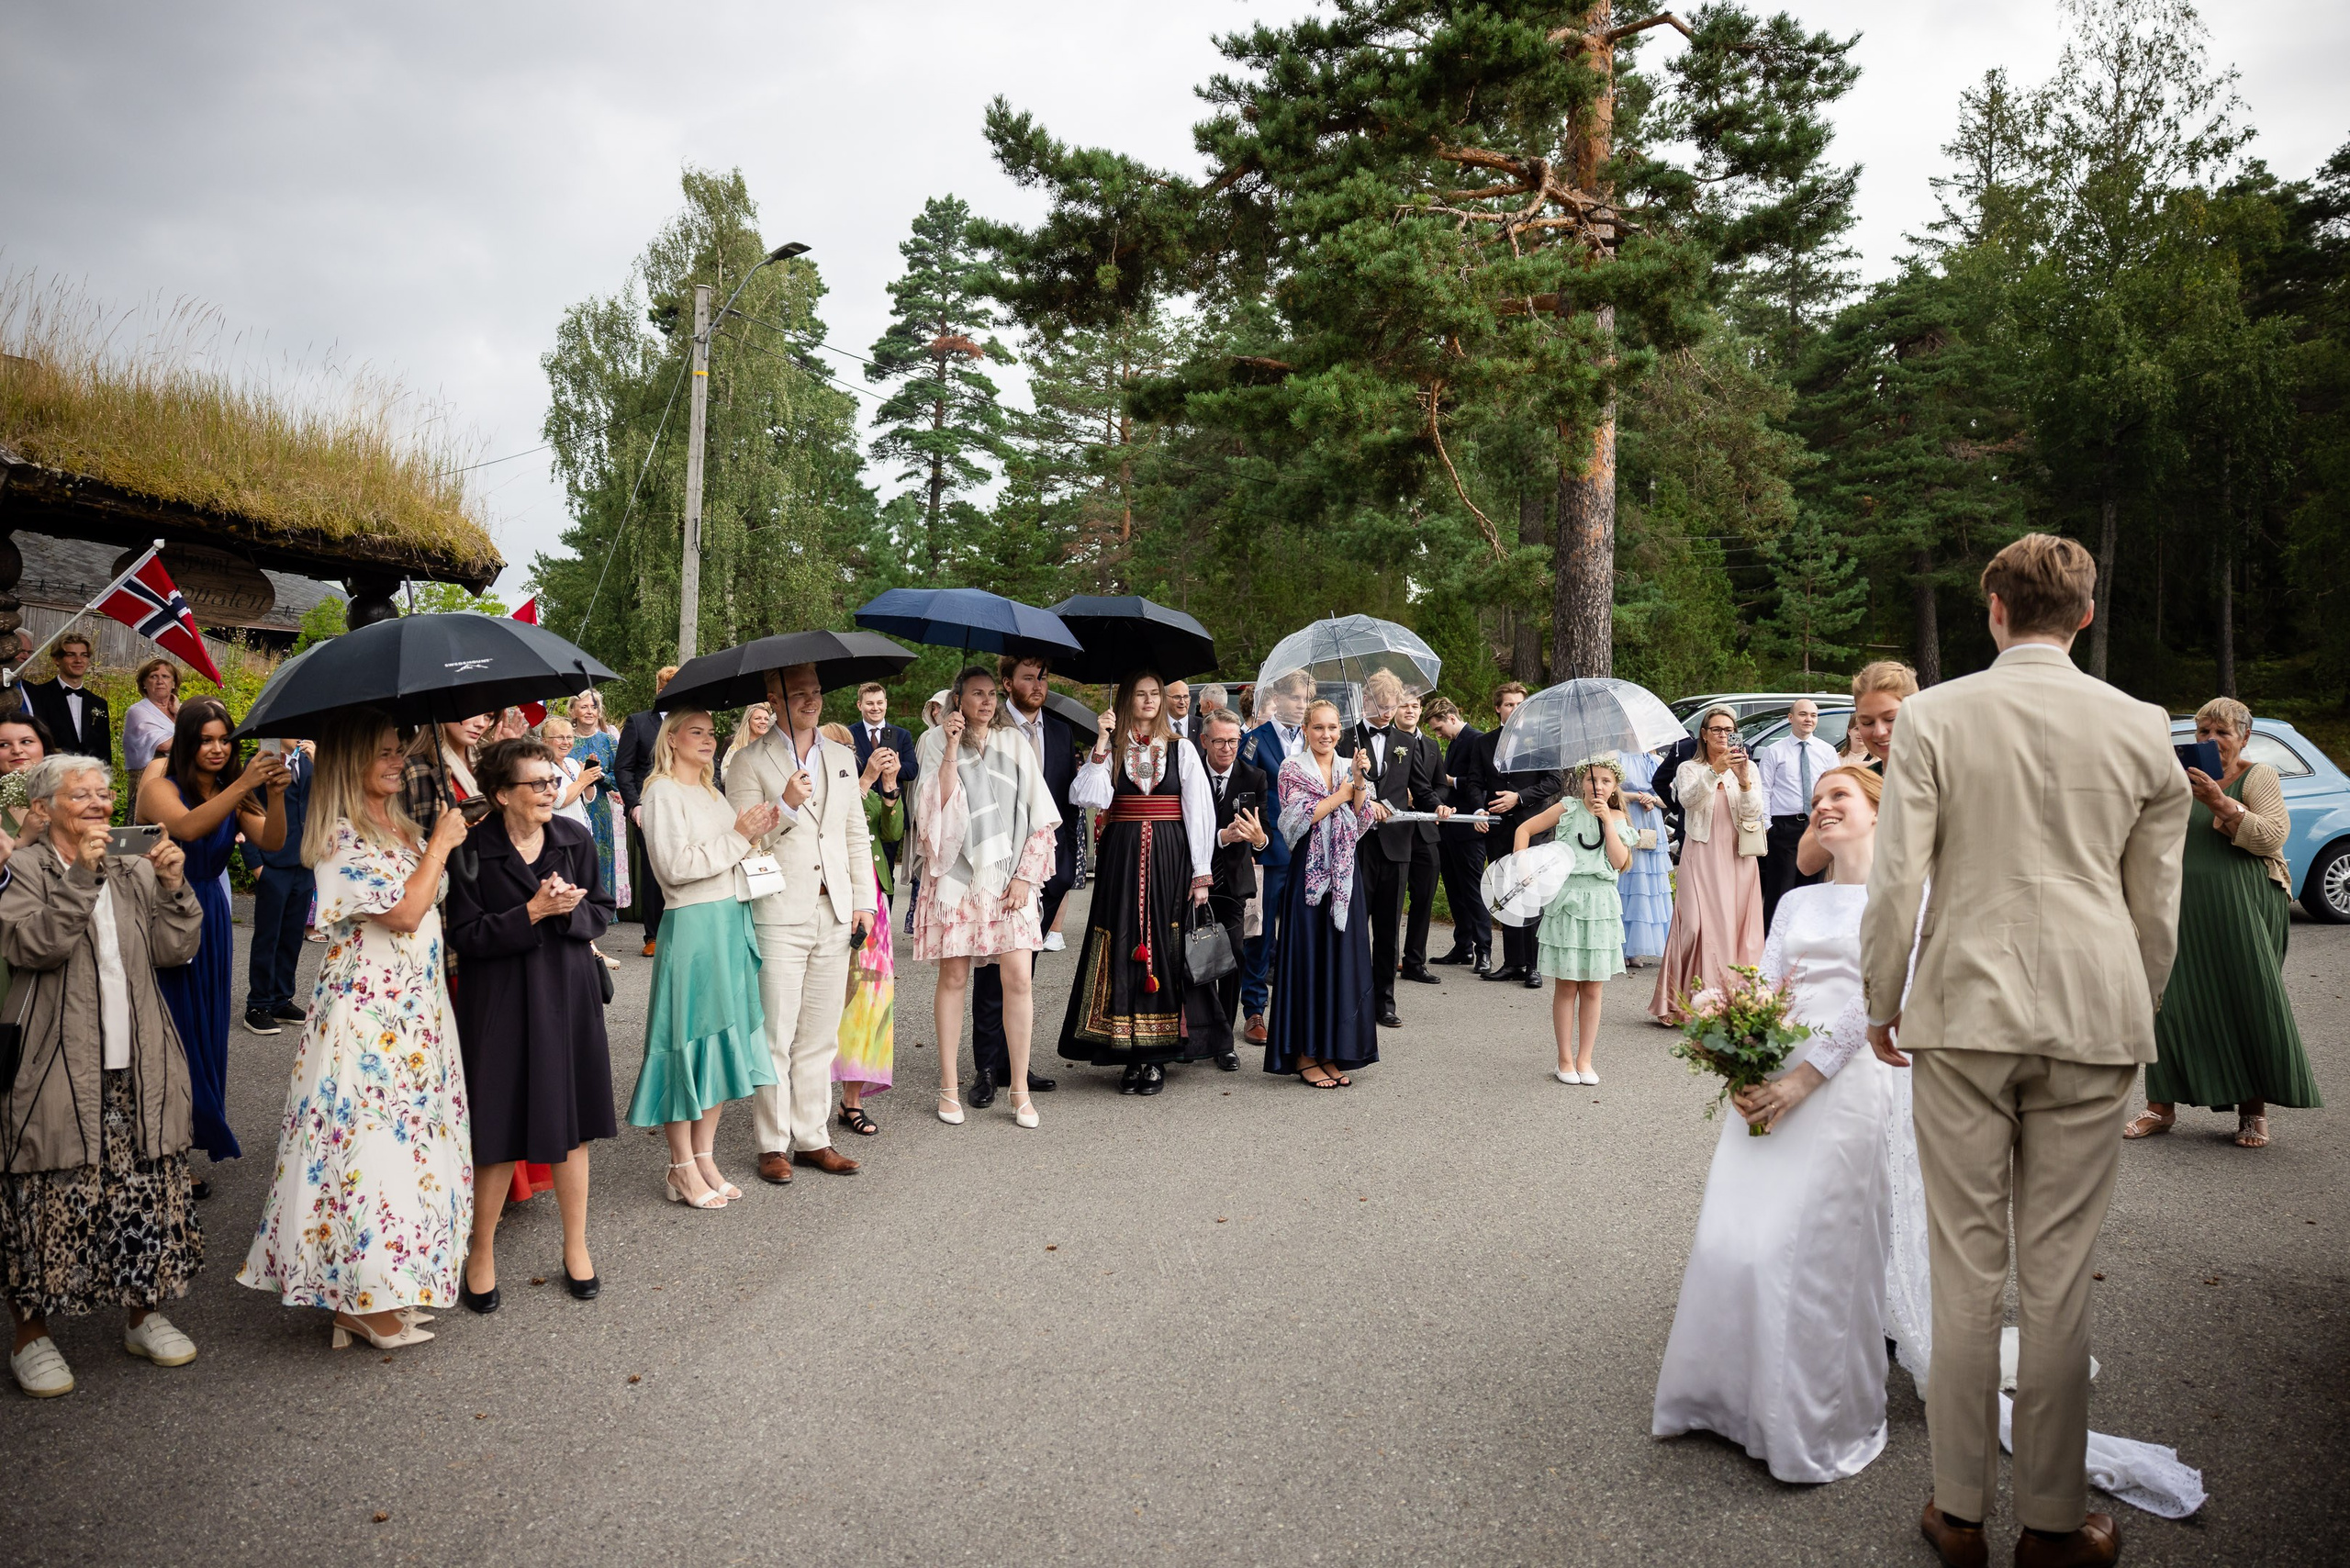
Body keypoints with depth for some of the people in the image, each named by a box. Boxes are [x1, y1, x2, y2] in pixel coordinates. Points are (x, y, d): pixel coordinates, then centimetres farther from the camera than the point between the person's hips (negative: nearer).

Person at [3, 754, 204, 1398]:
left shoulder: (134, 873, 13)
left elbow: (175, 949, 5)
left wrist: (172, 885, -7)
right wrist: (82, 877, -21)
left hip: (140, 1073, 5)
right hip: (60, 1075, -5)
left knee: (148, 1192, 9)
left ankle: (143, 1315, 24)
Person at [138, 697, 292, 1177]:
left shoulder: (232, 793, 5)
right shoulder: (160, 788, -9)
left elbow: (272, 842, -10)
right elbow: (187, 827, -31)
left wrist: (276, 795, -28)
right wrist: (243, 785, -40)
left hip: (211, 919, 5)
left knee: (207, 1027, 11)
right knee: (174, 1030, -1)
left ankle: (201, 1133, 24)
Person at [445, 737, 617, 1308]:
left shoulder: (576, 839, 1)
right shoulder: (472, 850, -10)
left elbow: (603, 912, 6)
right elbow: (465, 936, -13)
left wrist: (569, 910, -14)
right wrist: (533, 911, -21)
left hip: (568, 995, 4)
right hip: (500, 1002, -3)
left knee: (570, 1124, 11)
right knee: (500, 1132, 4)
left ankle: (576, 1248, 26)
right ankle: (481, 1252, 24)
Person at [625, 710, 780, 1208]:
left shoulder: (713, 794, 17)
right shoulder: (663, 793, -6)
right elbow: (676, 866, -17)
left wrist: (756, 831, 2)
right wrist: (736, 837, -13)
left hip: (732, 921, 8)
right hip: (692, 926, -8)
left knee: (724, 1036, 10)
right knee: (689, 1040, -2)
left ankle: (705, 1157, 20)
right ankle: (682, 1169, 8)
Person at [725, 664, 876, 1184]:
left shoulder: (842, 757, 14)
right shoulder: (750, 761, -2)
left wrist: (863, 900, 10)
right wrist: (786, 806, -21)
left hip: (835, 916, 5)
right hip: (778, 916, -4)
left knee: (820, 1038, 11)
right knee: (775, 1039, 0)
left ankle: (813, 1138, 20)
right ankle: (773, 1145, 12)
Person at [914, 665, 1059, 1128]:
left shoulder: (1015, 743, 9)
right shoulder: (937, 743, 5)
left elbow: (1041, 816, 8)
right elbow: (937, 807, -9)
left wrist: (1025, 875, 0)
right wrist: (953, 747, -12)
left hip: (1009, 878, 1)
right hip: (955, 876, -1)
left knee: (1018, 978, -4)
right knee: (953, 977, 2)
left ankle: (1020, 1089, 5)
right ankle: (949, 1088, 12)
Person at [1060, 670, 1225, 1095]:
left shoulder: (1181, 749, 6)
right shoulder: (1112, 750, 8)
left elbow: (1199, 812, 1)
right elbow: (1087, 796, -9)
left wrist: (1201, 874, -5)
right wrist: (1101, 744, -12)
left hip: (1169, 859, -1)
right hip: (1122, 860, 1)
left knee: (1164, 950, -1)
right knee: (1125, 950, 0)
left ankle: (1156, 1057, 5)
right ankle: (1132, 1053, 8)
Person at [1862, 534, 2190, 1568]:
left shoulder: (1933, 716, -4)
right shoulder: (2142, 729, 2)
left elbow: (1895, 880, -6)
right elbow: (2157, 909, 8)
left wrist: (1880, 1002, 6)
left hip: (1964, 1015, -1)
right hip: (2093, 1018, 2)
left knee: (1967, 1268, 7)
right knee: (2058, 1276, 9)